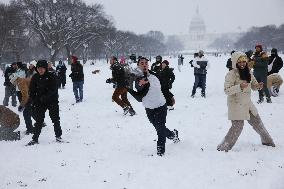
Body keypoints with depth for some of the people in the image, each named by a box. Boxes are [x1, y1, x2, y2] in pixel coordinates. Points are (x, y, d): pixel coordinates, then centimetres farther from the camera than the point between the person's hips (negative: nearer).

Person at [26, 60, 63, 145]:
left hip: (52, 101, -2)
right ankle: (35, 139, 8)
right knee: (39, 121, 3)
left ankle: (58, 136, 20)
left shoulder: (51, 76, -11)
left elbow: (53, 90, -18)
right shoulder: (35, 77, -2)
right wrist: (34, 101, -7)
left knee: (55, 119, 6)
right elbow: (32, 91, 3)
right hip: (40, 102, 2)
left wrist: (45, 97, -25)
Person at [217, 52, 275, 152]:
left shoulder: (248, 73, 5)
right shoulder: (231, 74, -16)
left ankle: (267, 140, 40)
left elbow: (253, 85, 16)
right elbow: (227, 90, -23)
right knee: (237, 126, -13)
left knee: (257, 122, 19)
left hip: (247, 103, 7)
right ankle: (223, 147, -3)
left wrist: (258, 86, -8)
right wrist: (239, 87, -35)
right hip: (236, 104, -7)